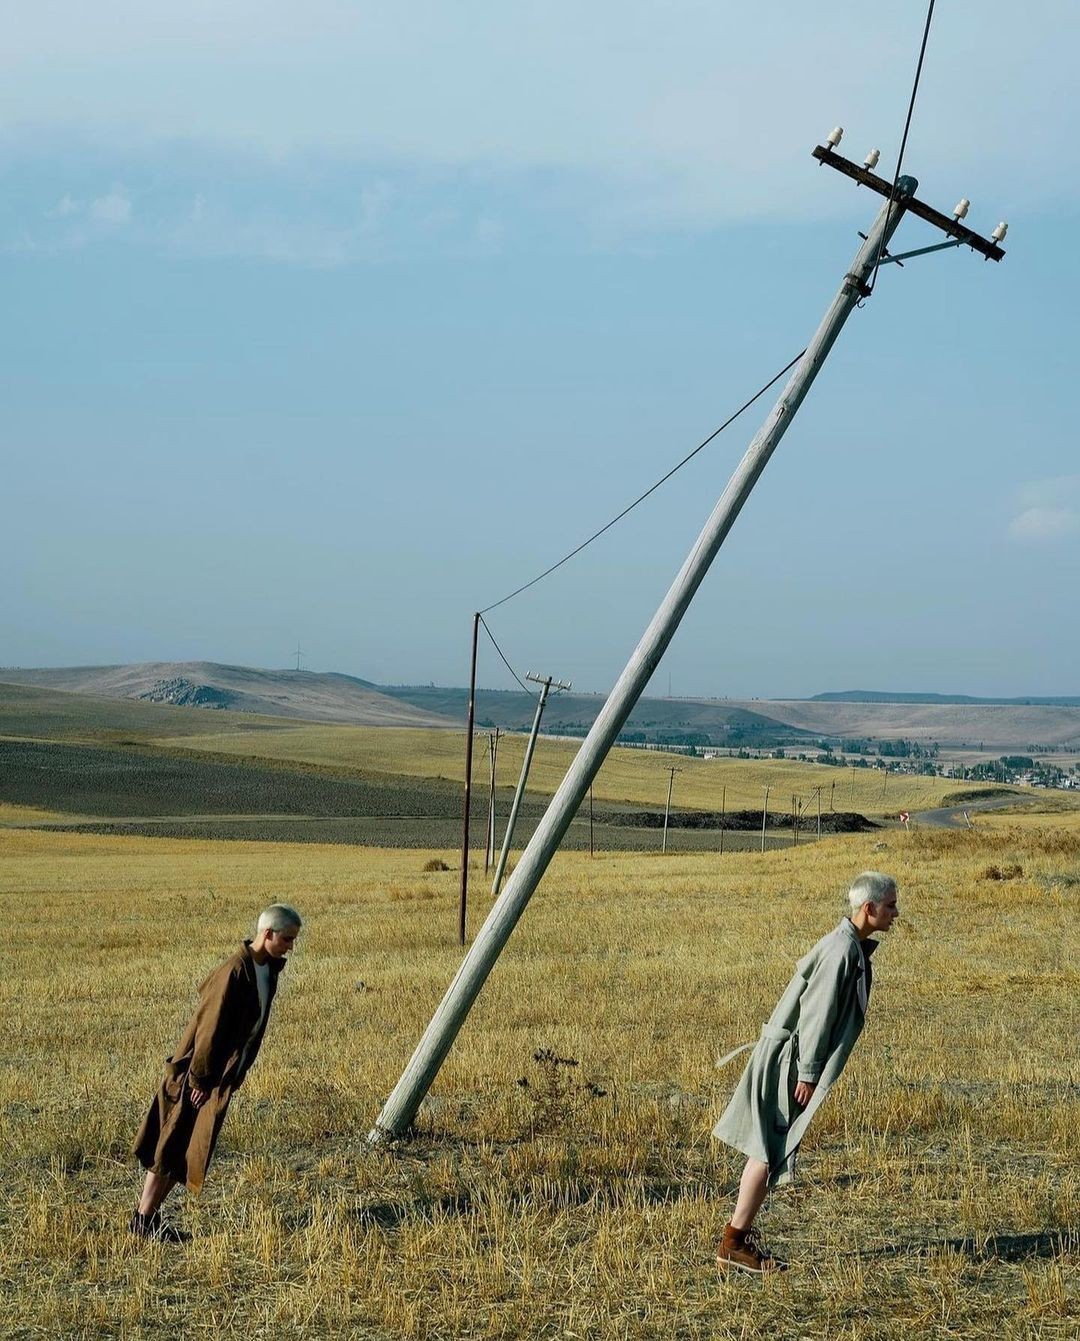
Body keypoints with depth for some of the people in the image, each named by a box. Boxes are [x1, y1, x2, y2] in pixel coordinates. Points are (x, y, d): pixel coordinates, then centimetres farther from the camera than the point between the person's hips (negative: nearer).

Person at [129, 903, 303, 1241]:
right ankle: (143, 1220, 6)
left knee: (183, 1150, 12)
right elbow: (210, 1027, -22)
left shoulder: (268, 968, 4)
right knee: (173, 1147, -1)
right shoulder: (235, 971, -23)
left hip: (220, 1077, 8)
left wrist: (232, 1077, 18)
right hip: (196, 1074, -8)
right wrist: (201, 1079, -18)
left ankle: (149, 1215, 19)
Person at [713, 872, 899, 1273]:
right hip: (786, 1057, -10)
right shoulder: (842, 951, -20)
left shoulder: (851, 945, 11)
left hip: (785, 1054, 10)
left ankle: (741, 1233, 23)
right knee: (770, 1153, -6)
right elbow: (816, 1015, -22)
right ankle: (734, 1246, -2)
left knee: (766, 1148, 15)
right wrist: (808, 1074, -19)